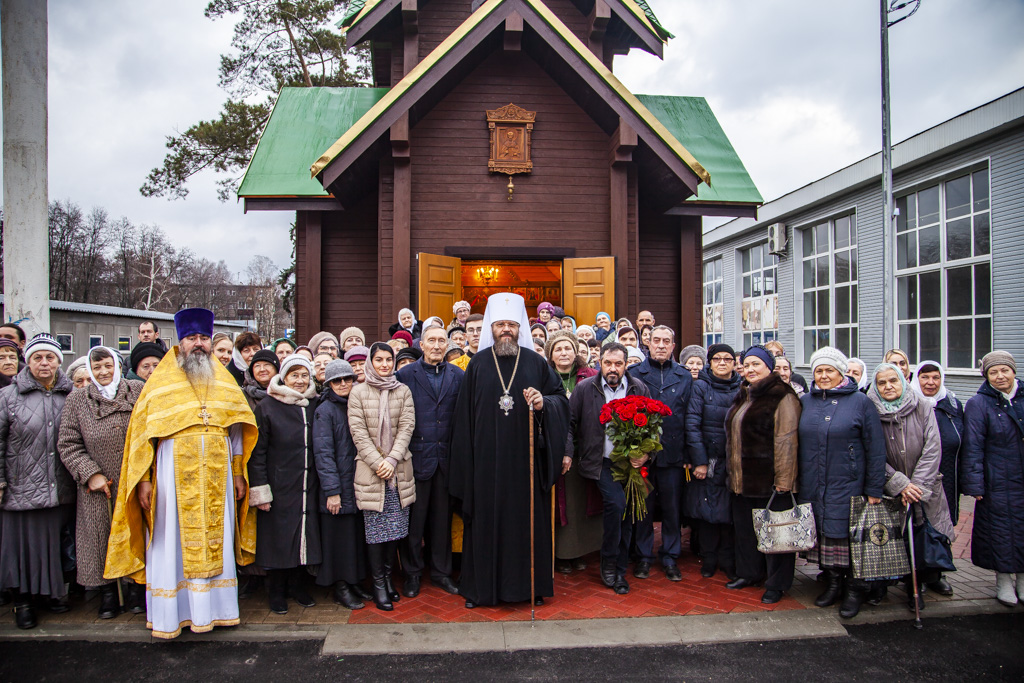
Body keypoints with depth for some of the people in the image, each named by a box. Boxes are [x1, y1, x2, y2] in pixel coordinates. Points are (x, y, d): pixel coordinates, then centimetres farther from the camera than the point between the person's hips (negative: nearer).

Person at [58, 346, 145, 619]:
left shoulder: (139, 392, 1)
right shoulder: (76, 400, 2)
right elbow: (67, 444, 1)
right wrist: (91, 474, -9)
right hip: (98, 487, 0)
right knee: (103, 537, 7)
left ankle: (134, 589, 23)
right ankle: (108, 593, 23)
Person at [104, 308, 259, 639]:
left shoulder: (224, 382, 11)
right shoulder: (160, 383, 4)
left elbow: (236, 429, 12)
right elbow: (142, 433, 1)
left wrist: (238, 473, 8)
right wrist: (144, 480, -5)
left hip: (217, 473, 2)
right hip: (174, 472, -2)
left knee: (216, 540, 7)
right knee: (172, 542, 1)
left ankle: (216, 608, 18)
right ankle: (169, 615, 12)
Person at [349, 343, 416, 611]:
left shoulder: (403, 391, 8)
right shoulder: (358, 393, 2)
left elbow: (407, 427, 1)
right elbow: (358, 432, -3)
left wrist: (392, 460, -9)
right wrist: (377, 462, -10)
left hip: (399, 469, 2)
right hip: (370, 469, -2)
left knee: (396, 527, 5)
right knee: (375, 529, 0)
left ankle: (387, 575, 22)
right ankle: (378, 583, 11)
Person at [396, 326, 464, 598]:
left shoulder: (458, 376, 6)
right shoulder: (405, 374, 1)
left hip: (446, 457, 2)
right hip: (416, 456, -2)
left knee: (442, 517, 11)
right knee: (414, 516, 6)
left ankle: (441, 571, 25)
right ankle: (412, 572, 21)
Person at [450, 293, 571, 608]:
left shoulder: (536, 363, 5)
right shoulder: (478, 364, 4)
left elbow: (561, 398, 7)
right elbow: (464, 414, 4)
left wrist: (544, 403, -15)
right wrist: (465, 459, -1)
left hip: (525, 457, 0)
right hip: (487, 459, 0)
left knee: (527, 517, 5)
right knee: (486, 519, 5)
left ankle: (529, 584, 19)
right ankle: (480, 585, 17)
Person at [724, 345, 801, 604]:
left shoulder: (782, 397, -12)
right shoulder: (743, 396, 15)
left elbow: (786, 441, -17)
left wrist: (783, 480, -20)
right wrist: (733, 472, 19)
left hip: (769, 479, -8)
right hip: (742, 479, 8)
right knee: (744, 528, 16)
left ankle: (776, 584, 17)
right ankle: (749, 573, 32)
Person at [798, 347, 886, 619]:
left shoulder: (860, 402, -3)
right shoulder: (805, 401, 8)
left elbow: (875, 449, -4)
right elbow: (798, 442, 14)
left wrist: (874, 490, -6)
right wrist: (796, 480, 9)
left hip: (848, 485, -4)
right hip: (813, 487, 4)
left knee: (848, 536, -2)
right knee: (823, 534, 8)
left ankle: (855, 589, 15)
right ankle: (833, 583, 24)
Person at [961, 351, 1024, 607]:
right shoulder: (978, 404, -8)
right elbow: (973, 447, -9)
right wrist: (975, 484, -12)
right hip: (998, 482, -4)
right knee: (1000, 530, 5)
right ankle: (1003, 580, 21)